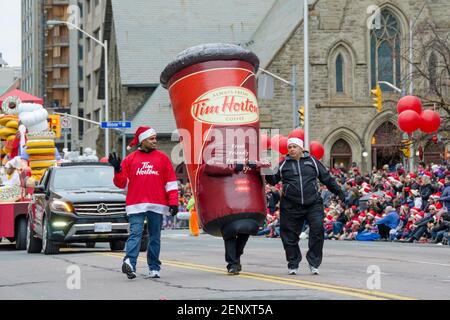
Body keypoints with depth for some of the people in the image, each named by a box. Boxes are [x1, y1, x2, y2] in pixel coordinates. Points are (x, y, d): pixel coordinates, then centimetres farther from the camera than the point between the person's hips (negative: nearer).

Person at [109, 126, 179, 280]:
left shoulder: (162, 158, 10)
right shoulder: (130, 159, 9)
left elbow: (171, 182, 8)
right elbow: (121, 183, 8)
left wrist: (173, 203, 0)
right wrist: (117, 170, -9)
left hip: (157, 205, 2)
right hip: (136, 205, -1)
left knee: (155, 237, 6)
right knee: (135, 234, -15)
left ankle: (154, 268, 12)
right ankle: (129, 263, -29)